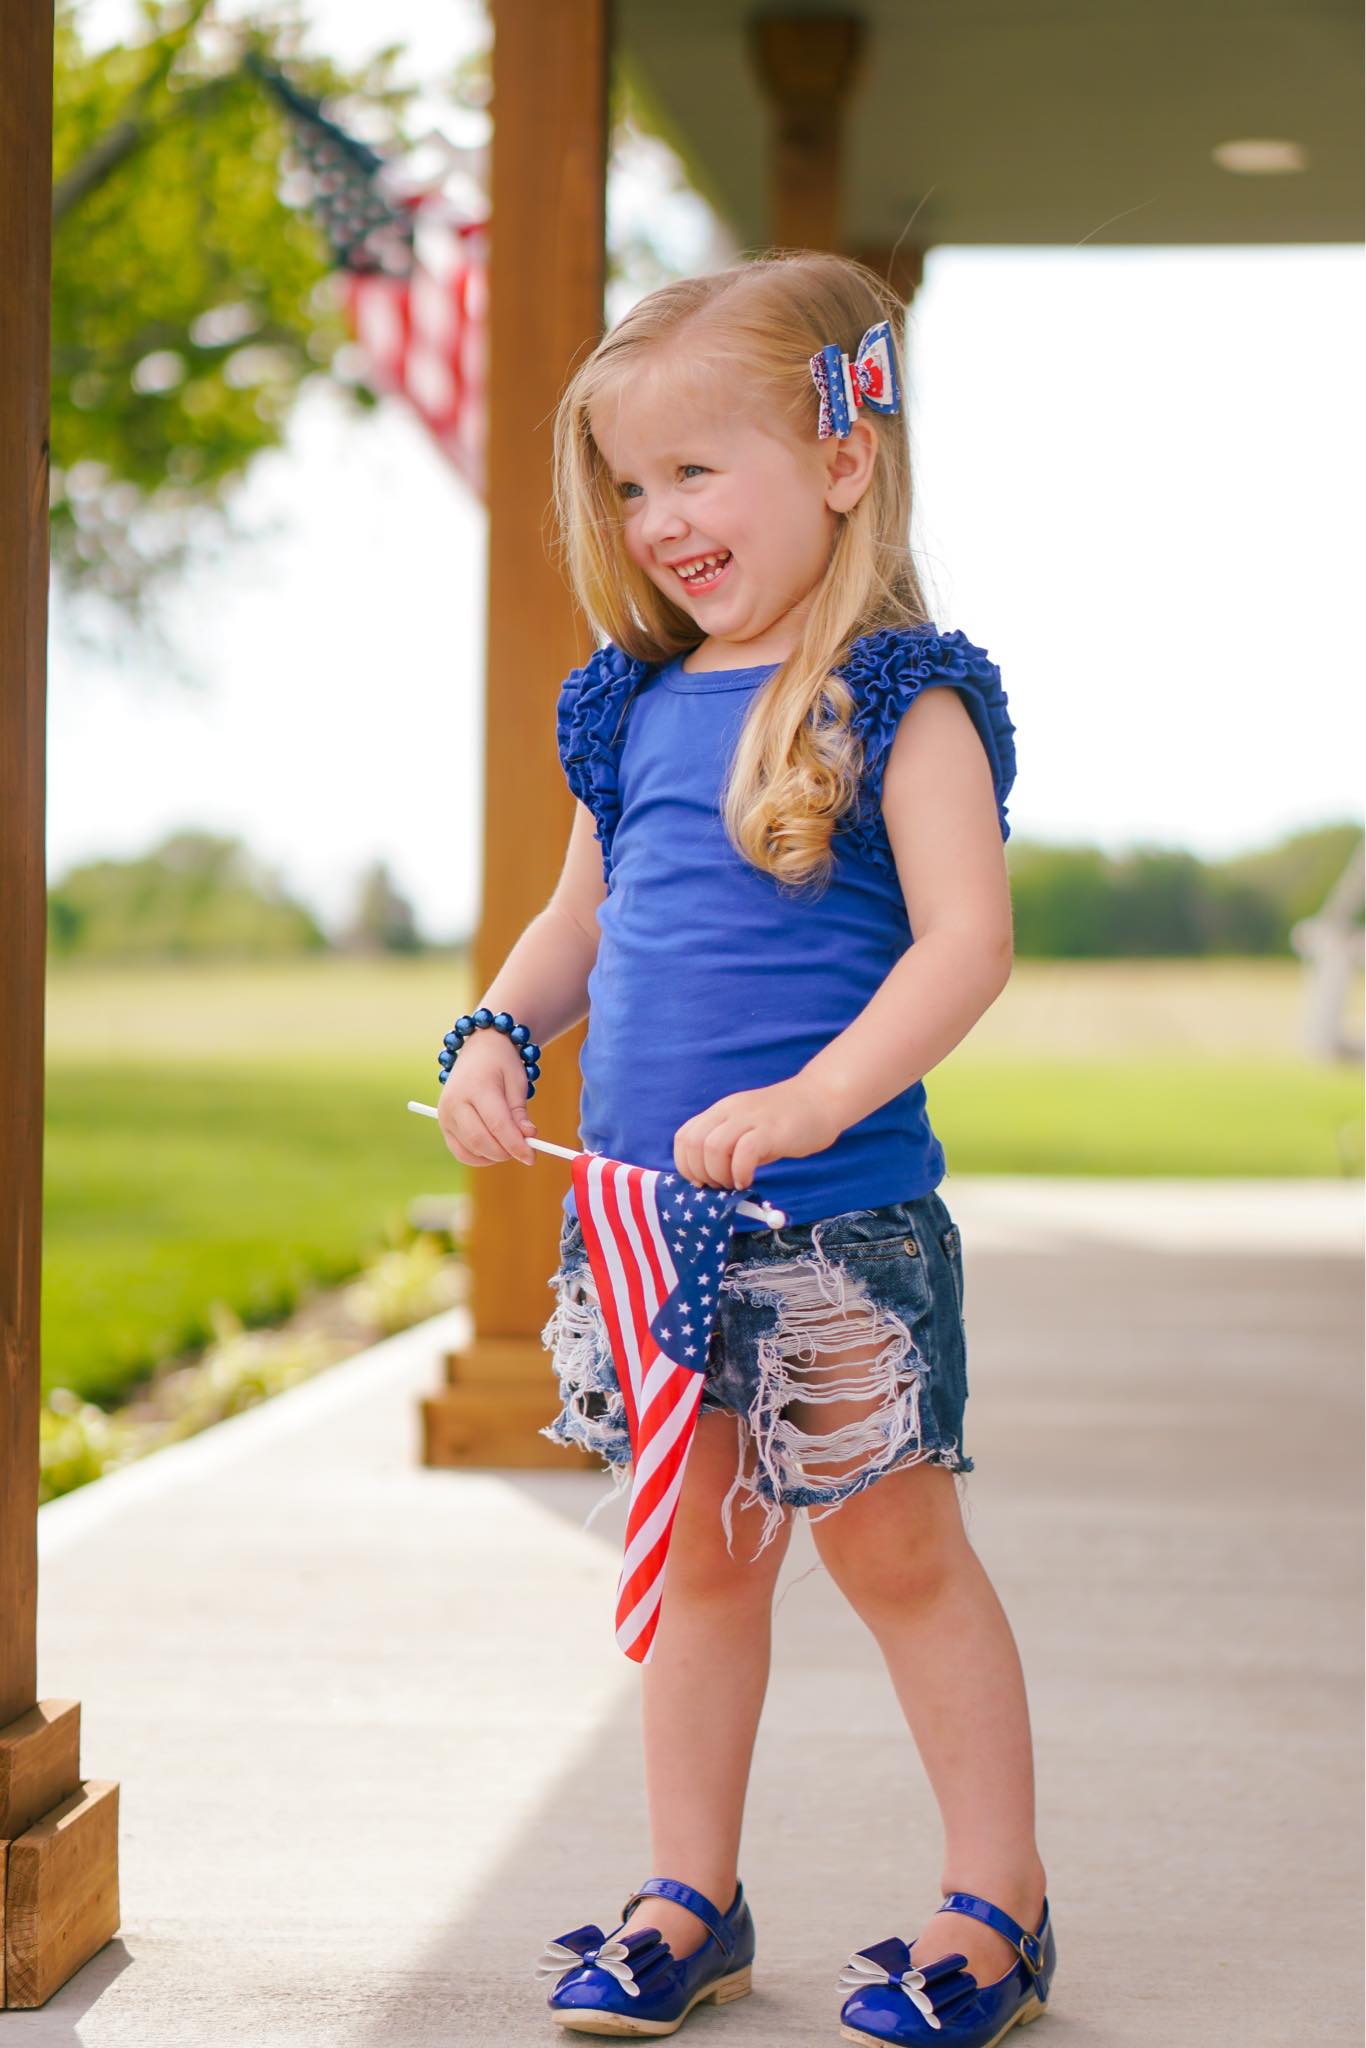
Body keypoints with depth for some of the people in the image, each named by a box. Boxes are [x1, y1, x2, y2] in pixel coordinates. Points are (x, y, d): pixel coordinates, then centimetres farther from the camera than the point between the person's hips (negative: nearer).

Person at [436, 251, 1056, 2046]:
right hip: (645, 1213, 6)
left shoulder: (902, 699, -10)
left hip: (841, 1221, -6)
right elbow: (578, 923, 21)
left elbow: (966, 941, -18)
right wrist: (499, 1038, 2)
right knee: (697, 1550, 15)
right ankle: (691, 1898, 26)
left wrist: (806, 1103, -28)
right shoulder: (635, 708, 10)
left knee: (896, 1548, 4)